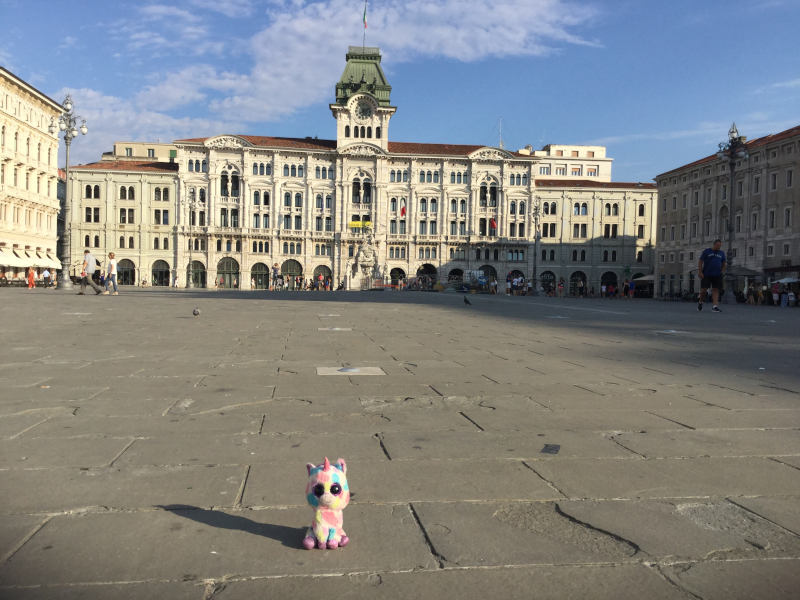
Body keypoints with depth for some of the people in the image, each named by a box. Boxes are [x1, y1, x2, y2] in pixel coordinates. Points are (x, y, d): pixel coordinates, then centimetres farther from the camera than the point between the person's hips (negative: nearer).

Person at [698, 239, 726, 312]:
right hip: (706, 275, -3)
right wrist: (700, 272, -10)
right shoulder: (707, 251, 2)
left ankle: (715, 306, -8)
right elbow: (700, 262, -2)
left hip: (717, 275, 3)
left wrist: (722, 271, 6)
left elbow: (725, 264, 21)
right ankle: (700, 302, 19)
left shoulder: (721, 253, 13)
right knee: (704, 290, -6)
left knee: (716, 290, -4)